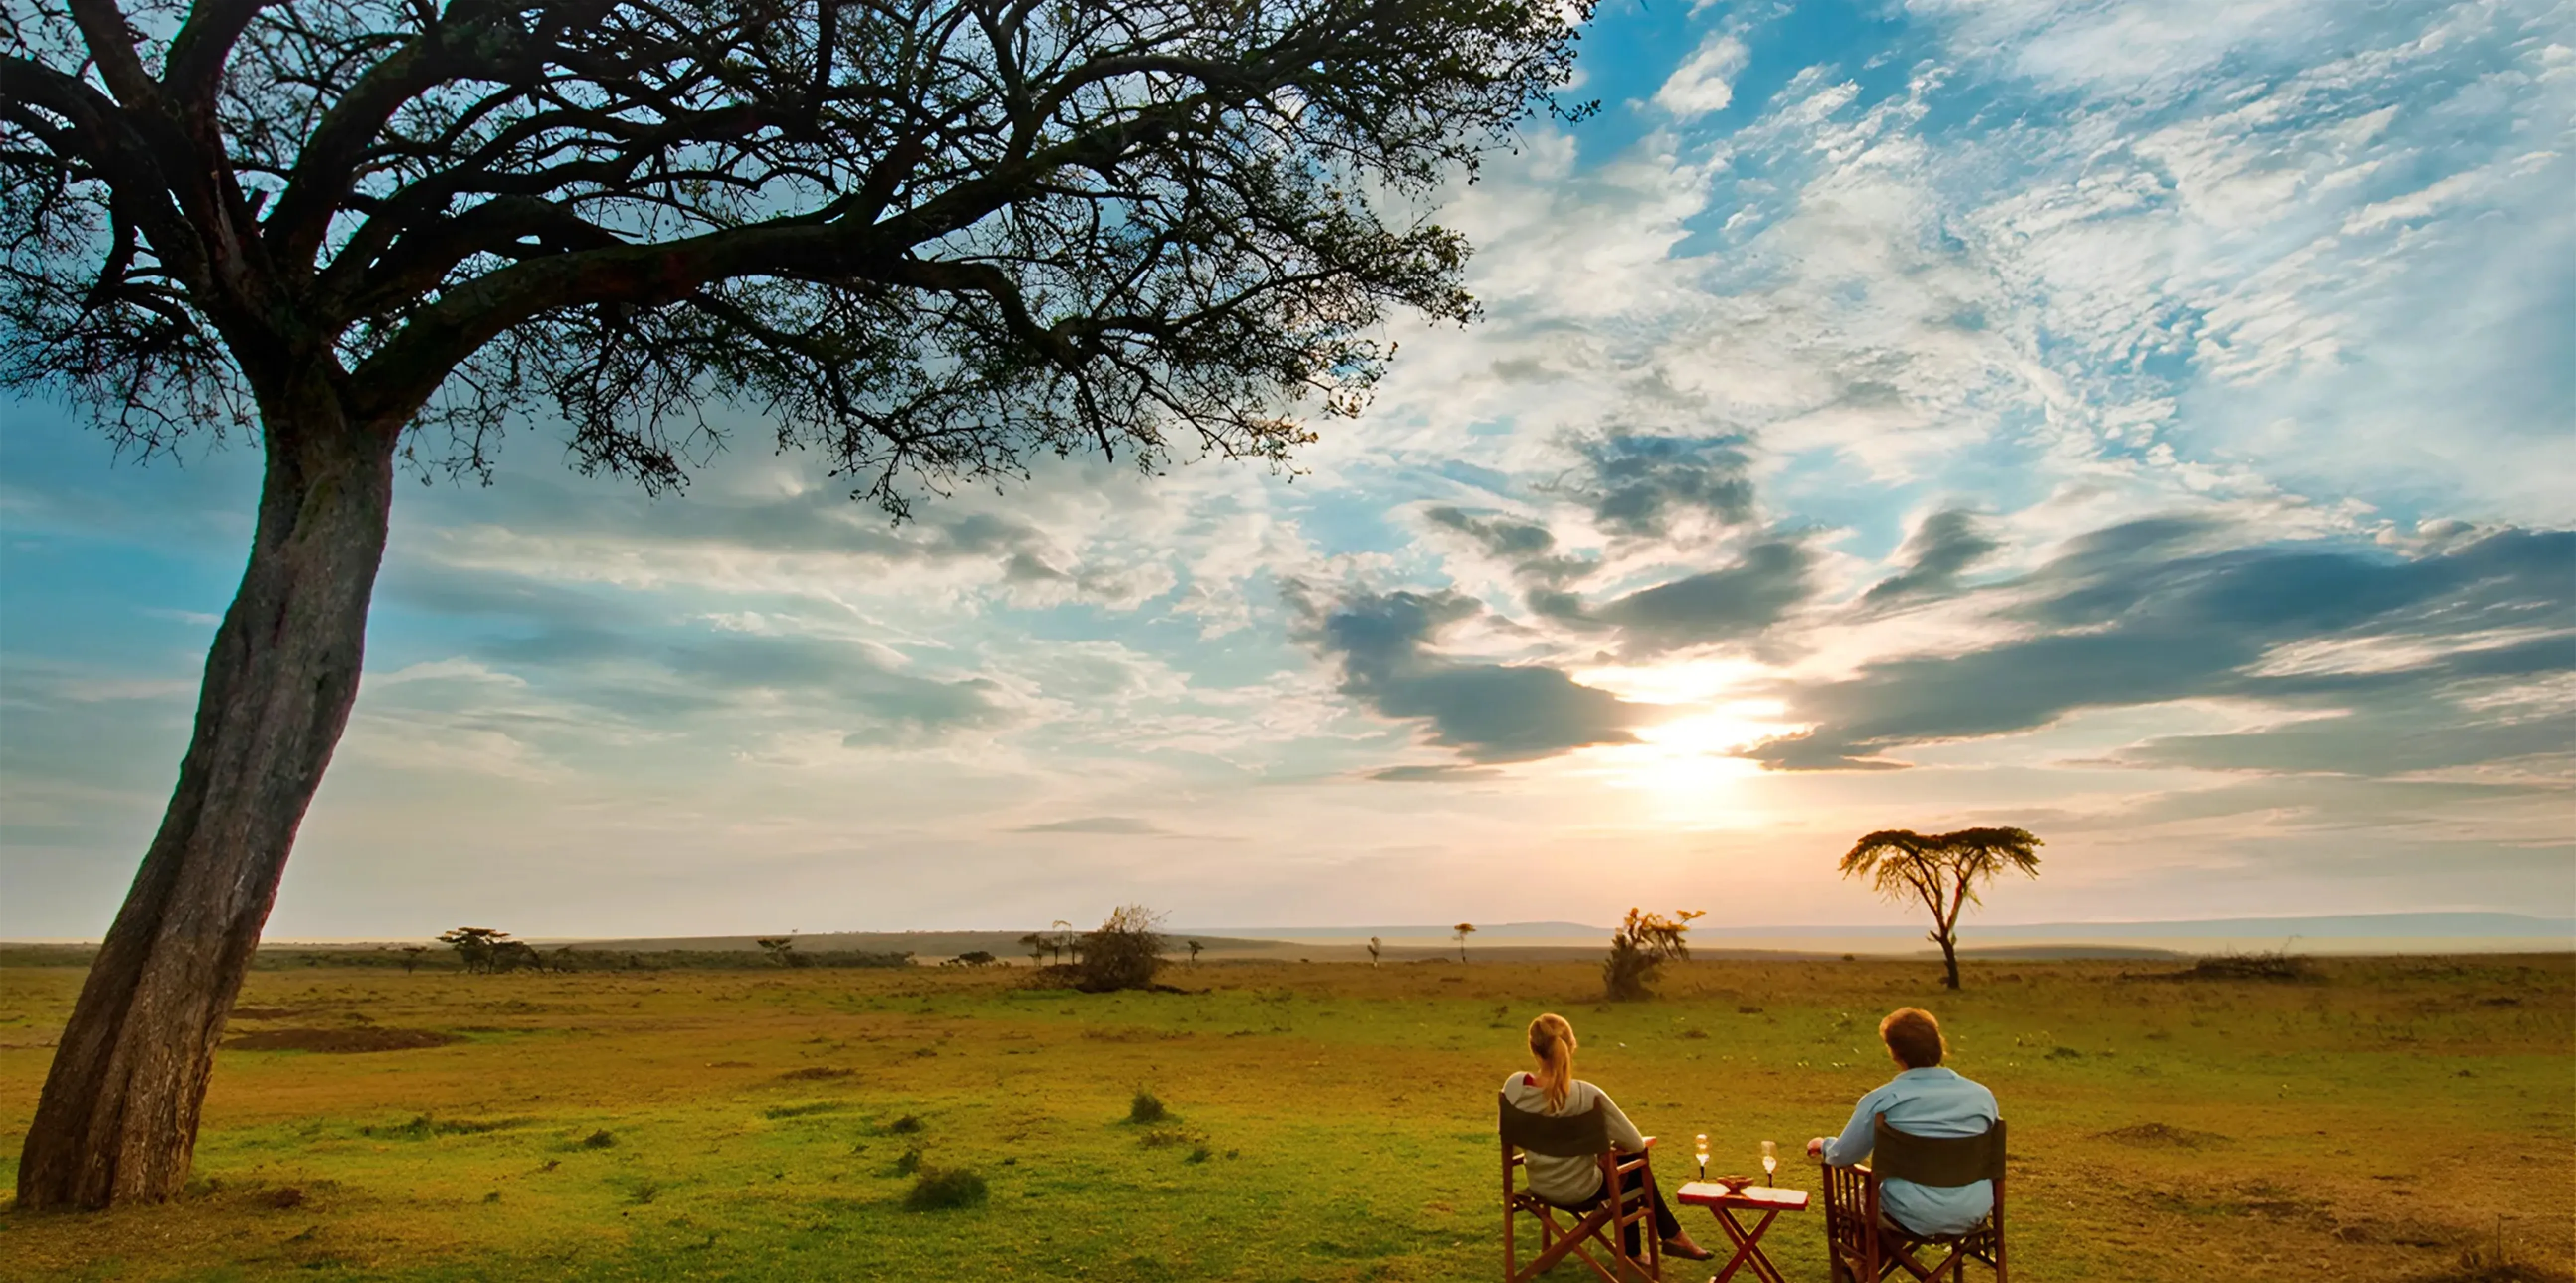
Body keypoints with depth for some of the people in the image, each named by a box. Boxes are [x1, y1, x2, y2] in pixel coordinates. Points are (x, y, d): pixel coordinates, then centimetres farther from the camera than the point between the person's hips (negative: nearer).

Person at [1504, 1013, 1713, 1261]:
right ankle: (1672, 1235, 43)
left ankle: (1633, 1250, 44)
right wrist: (1612, 1145, 3)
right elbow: (1635, 1144, -18)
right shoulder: (1587, 1095, -29)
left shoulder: (1514, 1086, -18)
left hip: (1539, 1188, 4)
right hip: (1580, 1192, -4)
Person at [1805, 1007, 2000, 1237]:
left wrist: (1824, 1145, 21)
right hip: (1974, 1216, 4)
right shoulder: (1983, 1096, -4)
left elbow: (1843, 1156, -3)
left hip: (1913, 1220, -4)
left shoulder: (1882, 1100, -14)